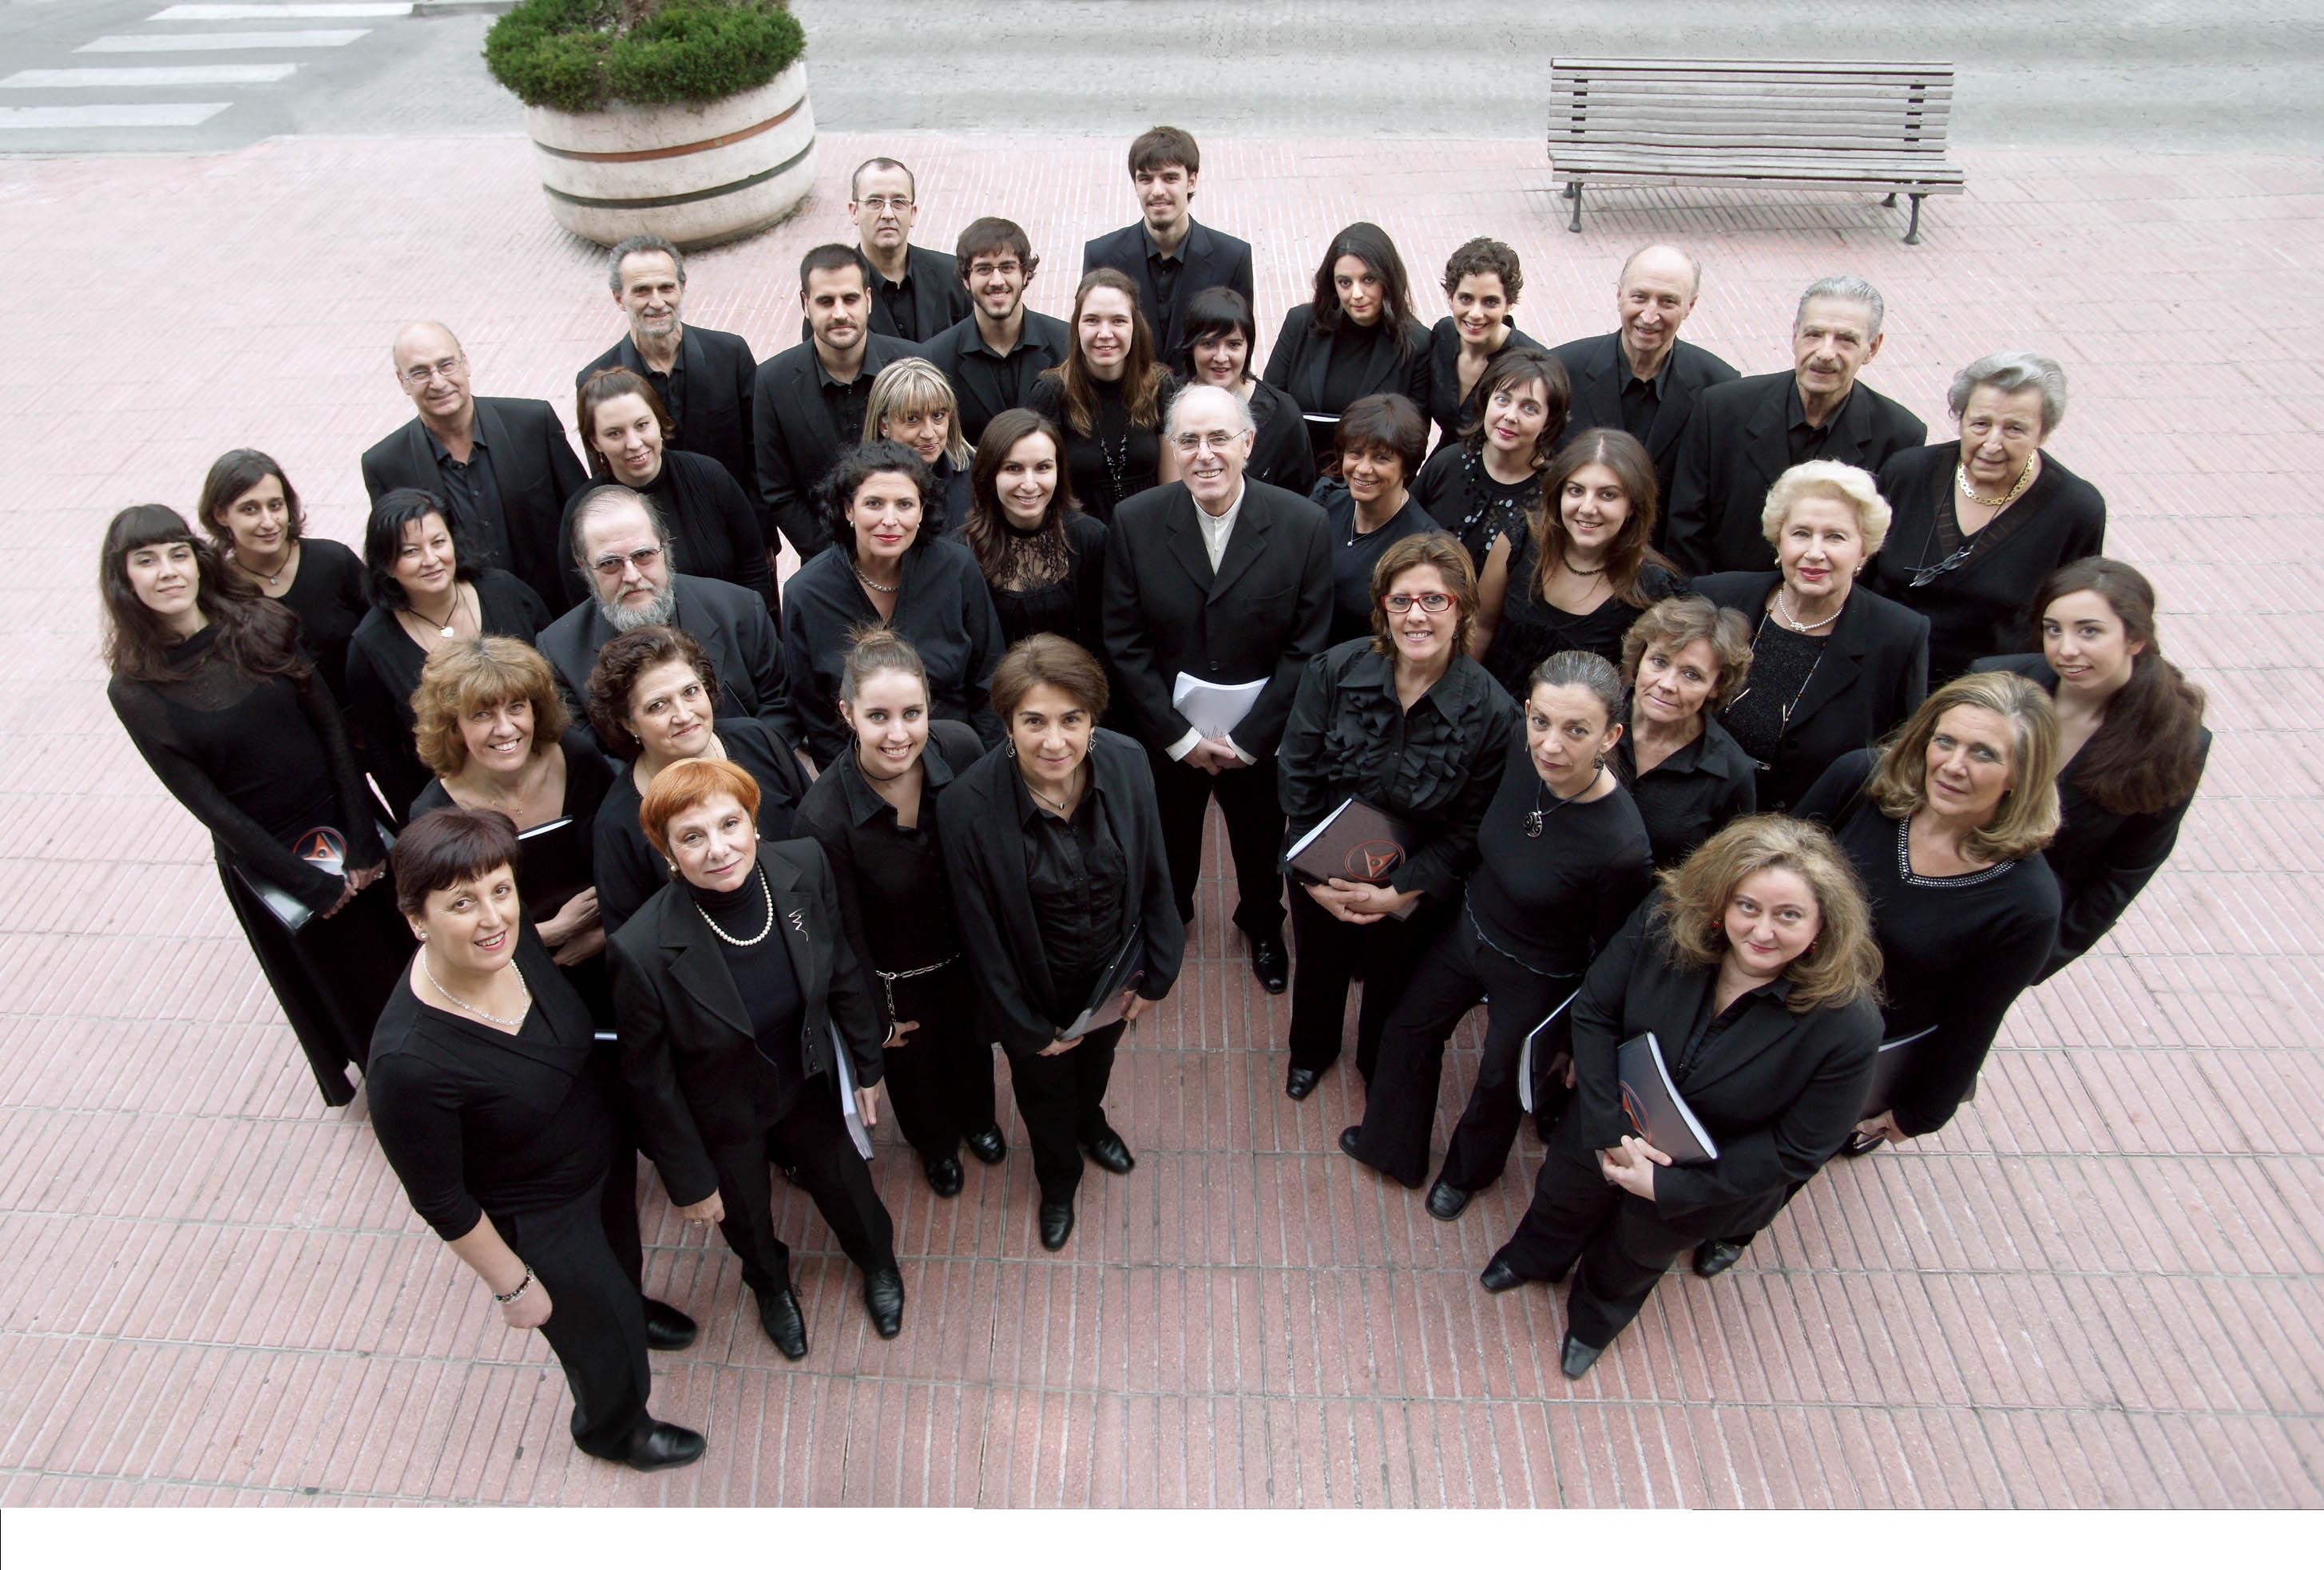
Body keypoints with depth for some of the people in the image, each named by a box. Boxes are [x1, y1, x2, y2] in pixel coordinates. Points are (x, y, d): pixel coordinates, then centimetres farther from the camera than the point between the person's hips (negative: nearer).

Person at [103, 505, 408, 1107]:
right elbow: (206, 804, -13)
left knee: (411, 952, 15)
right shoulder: (135, 691, -13)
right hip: (263, 860, -2)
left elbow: (332, 729, -8)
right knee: (345, 984, 17)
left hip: (348, 825, 2)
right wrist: (314, 884, -14)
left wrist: (363, 842, -14)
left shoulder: (263, 625, -9)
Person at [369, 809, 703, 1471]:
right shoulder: (409, 1062, -40)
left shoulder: (512, 942, -23)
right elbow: (440, 1203, -24)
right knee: (602, 1336, 22)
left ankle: (629, 1309, 71)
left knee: (621, 1261, 36)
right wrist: (513, 1287, -14)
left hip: (608, 1151, 5)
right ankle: (613, 1430, 56)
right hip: (540, 1218, -5)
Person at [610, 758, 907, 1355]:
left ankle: (878, 1262, 63)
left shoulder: (804, 865, -26)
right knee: (747, 1224, 26)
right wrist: (689, 1180, -9)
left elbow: (843, 968, -6)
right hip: (722, 1118, -2)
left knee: (843, 1183, 27)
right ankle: (771, 1285, 63)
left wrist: (867, 1064, 5)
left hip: (808, 1082, 2)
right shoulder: (644, 950, -35)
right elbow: (651, 1082, -19)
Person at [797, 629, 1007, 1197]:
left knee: (972, 1043, 32)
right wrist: (876, 1018, -7)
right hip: (897, 975, -3)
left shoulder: (962, 747, -28)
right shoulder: (824, 816, -37)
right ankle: (935, 1141, 63)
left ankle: (976, 1117, 68)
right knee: (915, 1064, 28)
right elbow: (846, 935, -20)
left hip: (969, 951, 3)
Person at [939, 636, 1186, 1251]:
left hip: (1113, 971, 3)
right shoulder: (969, 803, -33)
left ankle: (1089, 1120, 70)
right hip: (1037, 987, -3)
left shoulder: (1126, 763, -24)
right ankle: (1058, 1177, 60)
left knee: (1098, 1057, 33)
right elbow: (981, 931, -20)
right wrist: (1027, 1026, -11)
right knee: (1044, 1086, 26)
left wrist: (1155, 974, -3)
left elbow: (1153, 876, -9)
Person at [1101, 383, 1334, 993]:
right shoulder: (1135, 523, -13)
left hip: (1260, 737, 0)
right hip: (1167, 733, 0)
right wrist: (1181, 737, -13)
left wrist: (1248, 738, -13)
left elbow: (1307, 646, -12)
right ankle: (1165, 924, 53)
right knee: (1168, 849, 22)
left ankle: (1262, 926, 53)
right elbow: (1125, 643, -10)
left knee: (1262, 848, 23)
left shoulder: (1305, 524, -15)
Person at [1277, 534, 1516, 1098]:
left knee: (1391, 987, 26)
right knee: (1318, 969, 29)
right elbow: (1296, 777, -13)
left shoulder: (1491, 711, -24)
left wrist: (1397, 893, -20)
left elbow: (1469, 829, -15)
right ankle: (1311, 1051, 62)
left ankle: (1377, 1069, 60)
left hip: (1415, 894, -1)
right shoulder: (1334, 670, -21)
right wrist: (1312, 879, -15)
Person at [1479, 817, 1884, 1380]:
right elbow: (1593, 1012, -17)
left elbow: (1795, 1152, -25)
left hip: (1712, 1179, -2)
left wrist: (1666, 1185, -24)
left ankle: (1595, 1320, 66)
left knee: (1639, 1250, 30)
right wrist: (1611, 1131, -25)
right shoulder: (1664, 922, -29)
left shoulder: (1848, 1025, -36)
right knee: (1565, 1197, 32)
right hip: (1603, 1129, 2)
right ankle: (1537, 1258, 71)